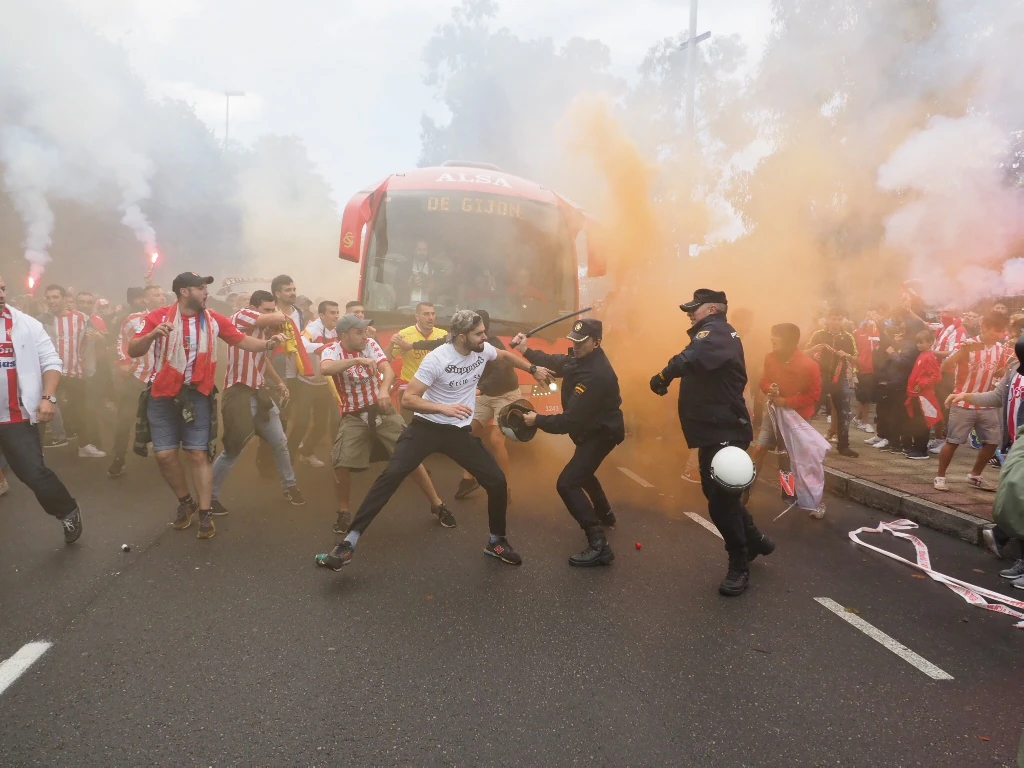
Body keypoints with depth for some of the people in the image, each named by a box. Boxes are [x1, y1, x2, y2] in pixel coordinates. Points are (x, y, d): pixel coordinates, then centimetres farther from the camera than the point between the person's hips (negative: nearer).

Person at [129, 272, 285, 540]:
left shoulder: (214, 320, 2)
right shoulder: (159, 316, -4)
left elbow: (242, 340, 1)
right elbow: (132, 351, -5)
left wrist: (267, 344, -17)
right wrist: (152, 334, -23)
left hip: (197, 395, 0)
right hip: (163, 395, 0)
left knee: (199, 453, 0)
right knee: (164, 454, 1)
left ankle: (205, 513, 5)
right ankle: (186, 502, 24)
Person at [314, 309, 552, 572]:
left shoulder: (483, 350, -5)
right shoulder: (437, 359, -22)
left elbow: (506, 354, 20)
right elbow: (408, 399, -23)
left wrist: (533, 369, 26)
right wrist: (445, 408, -36)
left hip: (460, 431, 5)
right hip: (426, 427, -4)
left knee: (497, 481, -2)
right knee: (391, 475, -20)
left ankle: (496, 542, 22)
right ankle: (349, 543, -15)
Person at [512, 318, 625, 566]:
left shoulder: (595, 375, -33)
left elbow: (570, 420, -33)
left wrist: (537, 421, -25)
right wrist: (526, 351, -9)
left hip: (602, 432, -11)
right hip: (592, 428, 11)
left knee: (567, 483, -18)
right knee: (581, 472, 32)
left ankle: (599, 545, -20)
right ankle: (605, 515, 55)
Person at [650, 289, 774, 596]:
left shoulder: (717, 332, -17)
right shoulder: (715, 335, 20)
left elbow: (694, 357, -38)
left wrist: (665, 374, -37)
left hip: (724, 432, -11)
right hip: (717, 430, 11)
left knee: (720, 501, -5)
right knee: (718, 493, 21)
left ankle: (740, 566, 9)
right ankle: (755, 540, 38)